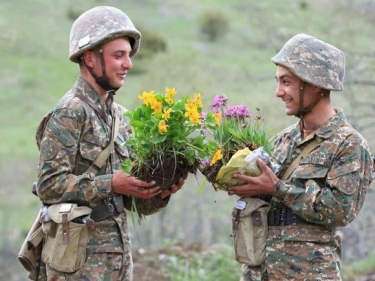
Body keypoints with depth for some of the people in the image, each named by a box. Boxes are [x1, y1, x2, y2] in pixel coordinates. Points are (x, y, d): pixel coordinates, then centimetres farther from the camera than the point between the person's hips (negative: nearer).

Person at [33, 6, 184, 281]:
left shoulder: (120, 116, 13)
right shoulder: (69, 114, -10)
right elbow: (49, 185, -18)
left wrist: (159, 192, -4)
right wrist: (111, 184, -23)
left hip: (119, 255, 8)